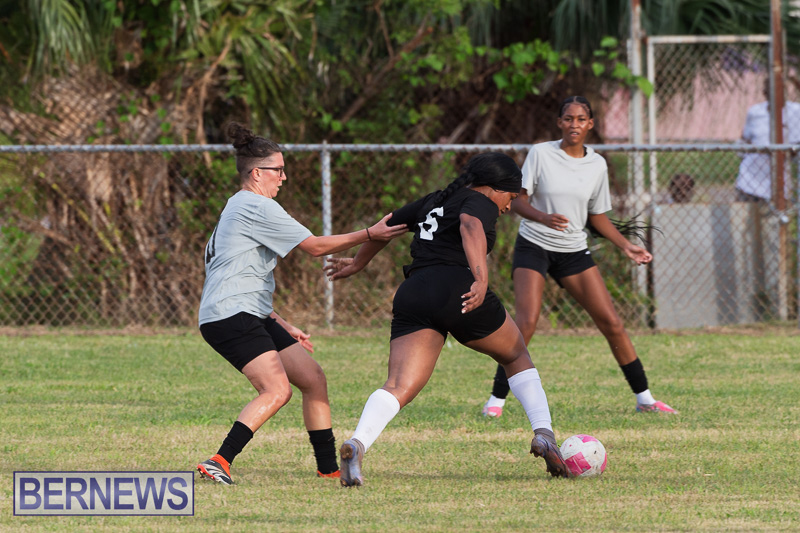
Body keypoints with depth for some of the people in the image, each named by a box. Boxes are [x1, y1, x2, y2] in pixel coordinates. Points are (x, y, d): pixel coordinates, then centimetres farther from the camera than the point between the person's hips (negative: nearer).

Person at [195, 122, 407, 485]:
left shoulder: (238, 209, 23)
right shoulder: (258, 208, -10)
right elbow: (315, 246, -8)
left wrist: (284, 327, 26)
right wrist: (369, 235, -1)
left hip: (252, 317, 11)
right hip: (231, 316, -11)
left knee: (313, 379, 9)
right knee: (277, 390, -24)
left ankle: (329, 468, 13)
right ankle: (219, 462, -29)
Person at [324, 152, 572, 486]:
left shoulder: (434, 203, 29)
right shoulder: (481, 203, 8)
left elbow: (387, 225, 41)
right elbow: (470, 228, -15)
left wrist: (358, 262, 58)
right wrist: (481, 280, -28)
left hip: (412, 296, 5)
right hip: (457, 290, -5)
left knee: (399, 388, -10)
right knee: (517, 356, 22)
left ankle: (357, 443, -37)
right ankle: (544, 433, 10)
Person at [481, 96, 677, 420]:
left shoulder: (597, 165, 4)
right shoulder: (541, 154, -7)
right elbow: (517, 200, -9)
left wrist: (626, 246, 3)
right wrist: (543, 217, -28)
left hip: (574, 251, 4)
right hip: (534, 246, -4)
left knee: (612, 323, -1)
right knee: (526, 323, -20)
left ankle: (644, 398, 10)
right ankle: (496, 399, -11)